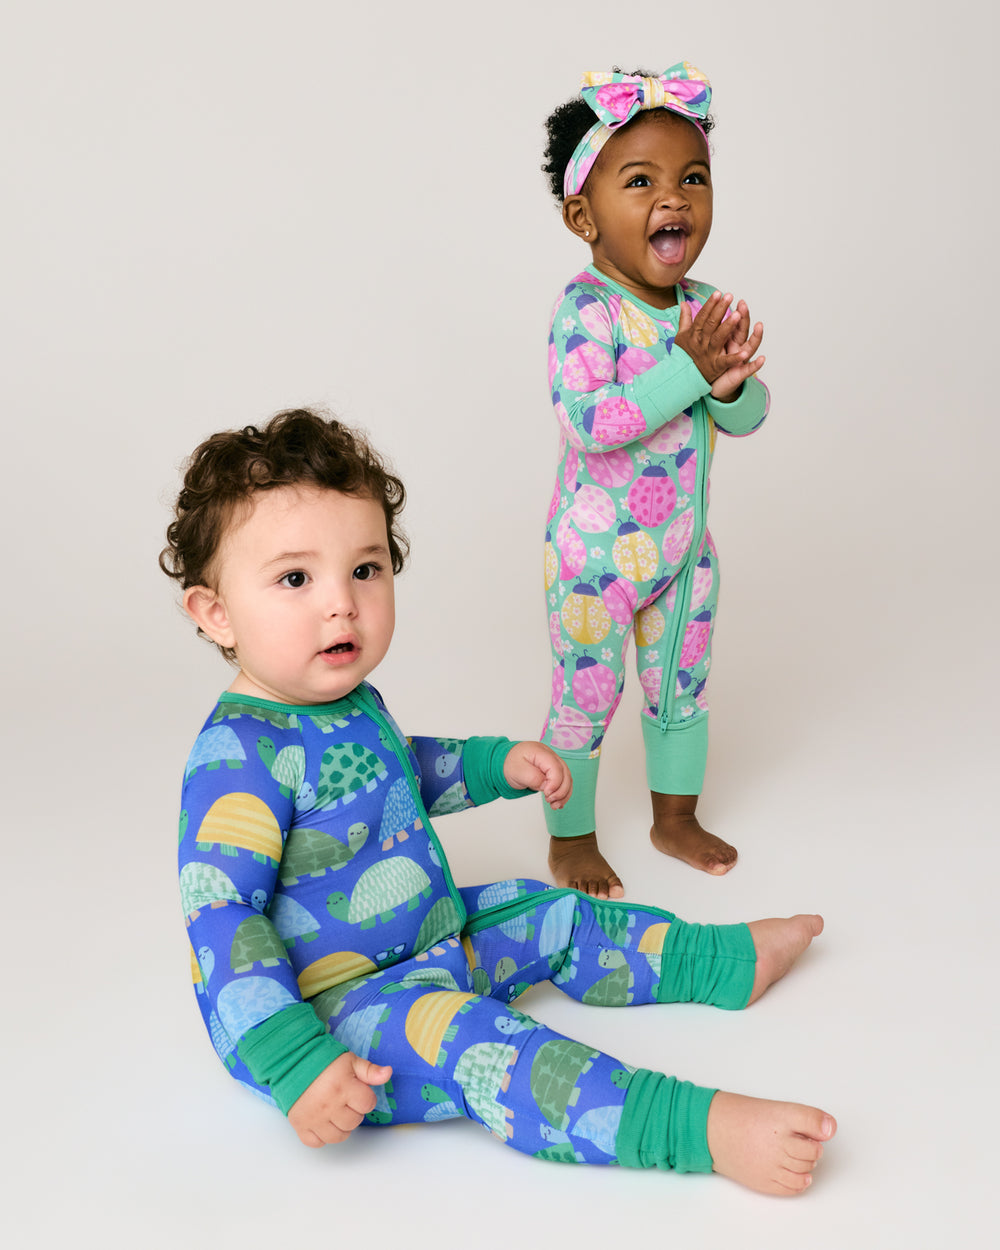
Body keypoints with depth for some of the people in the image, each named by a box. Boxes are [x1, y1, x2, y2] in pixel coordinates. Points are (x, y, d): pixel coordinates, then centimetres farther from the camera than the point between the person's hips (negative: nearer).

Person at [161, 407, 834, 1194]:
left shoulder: (349, 700, 3)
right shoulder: (239, 758, -28)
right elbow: (221, 921, -32)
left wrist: (498, 764, 17)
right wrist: (295, 1063, -38)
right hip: (331, 1010, -10)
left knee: (551, 917, 15)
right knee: (470, 1044, -31)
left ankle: (730, 962, 31)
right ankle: (708, 1129, -39)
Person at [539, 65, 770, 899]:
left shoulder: (704, 306, -1)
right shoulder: (586, 309, -20)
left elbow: (748, 417, 1)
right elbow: (589, 422, -31)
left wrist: (730, 382, -21)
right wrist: (688, 370, -30)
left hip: (684, 544, 6)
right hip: (596, 552, -6)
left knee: (683, 685, 20)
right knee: (584, 701, 8)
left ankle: (676, 817, 40)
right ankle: (571, 838, 29)